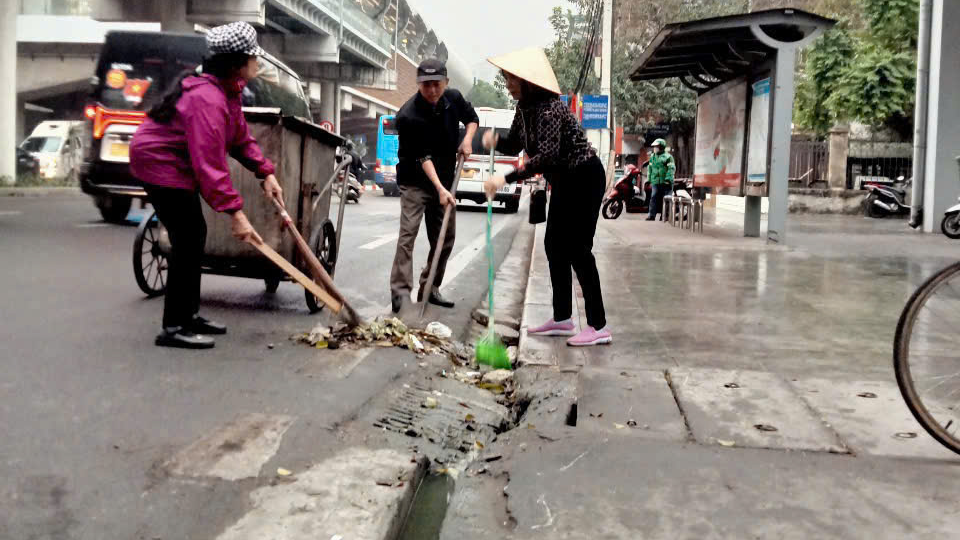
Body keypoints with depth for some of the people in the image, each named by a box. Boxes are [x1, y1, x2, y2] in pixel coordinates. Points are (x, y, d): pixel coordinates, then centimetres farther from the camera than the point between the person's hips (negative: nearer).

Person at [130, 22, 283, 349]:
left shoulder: (227, 90, 4)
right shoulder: (207, 99, -29)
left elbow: (241, 138, 9)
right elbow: (210, 163, -33)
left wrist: (266, 173, -5)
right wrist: (235, 213, -35)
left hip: (177, 165, 11)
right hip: (160, 164, -11)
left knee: (195, 236, 12)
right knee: (187, 240, -12)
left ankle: (189, 315, 21)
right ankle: (173, 328, -7)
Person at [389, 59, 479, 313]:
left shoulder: (453, 98, -5)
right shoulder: (408, 116, -23)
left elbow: (472, 118, 16)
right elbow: (422, 157, -25)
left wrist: (467, 138, -5)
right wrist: (440, 189, -32)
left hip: (445, 180, 6)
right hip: (415, 181, -6)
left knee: (446, 236, 8)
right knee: (408, 232, -18)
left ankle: (430, 289, 20)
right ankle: (400, 293, -20)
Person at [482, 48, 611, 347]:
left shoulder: (549, 109, -25)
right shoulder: (525, 107, 3)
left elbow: (545, 157, -36)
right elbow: (514, 145, 13)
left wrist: (505, 179, -40)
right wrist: (495, 141, -9)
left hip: (584, 179, -10)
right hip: (565, 182, 10)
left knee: (577, 249, -10)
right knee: (555, 246, 11)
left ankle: (598, 327, -4)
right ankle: (562, 318, 20)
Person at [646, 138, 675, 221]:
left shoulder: (668, 156, -2)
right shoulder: (652, 157, 17)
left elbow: (672, 168, -9)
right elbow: (650, 169, 23)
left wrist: (668, 178, -19)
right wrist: (649, 179, 18)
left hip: (665, 182, -4)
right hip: (655, 182, 4)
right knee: (654, 198, -6)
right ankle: (652, 215, -8)